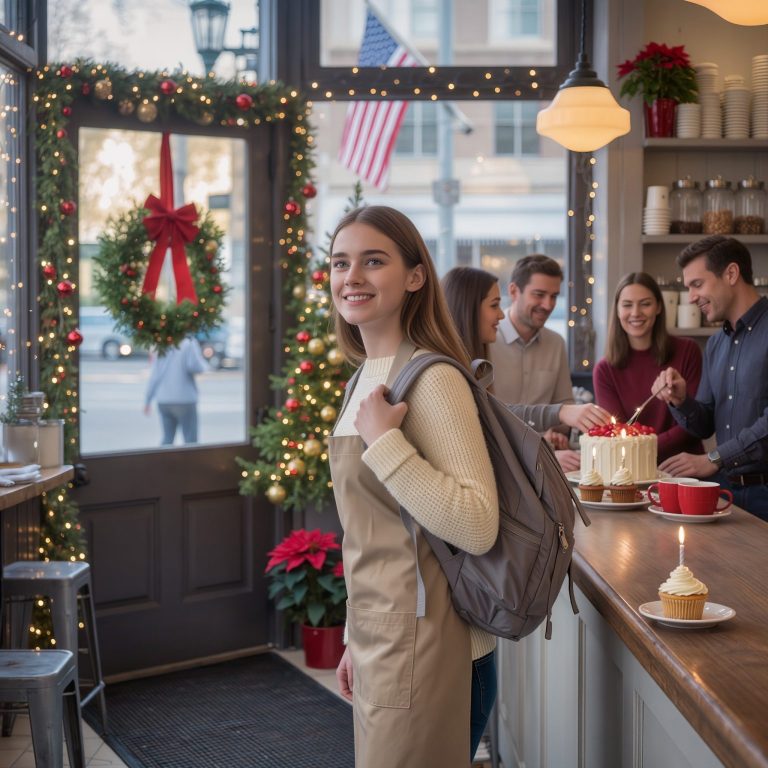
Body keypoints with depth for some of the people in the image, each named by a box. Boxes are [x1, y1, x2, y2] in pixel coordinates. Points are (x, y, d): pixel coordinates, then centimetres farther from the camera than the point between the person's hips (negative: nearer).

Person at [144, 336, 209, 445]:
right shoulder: (190, 344, -5)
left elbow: (154, 377, 8)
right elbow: (195, 366, -21)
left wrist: (147, 401, 12)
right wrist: (204, 365, 2)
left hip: (164, 400, 6)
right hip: (184, 400, -5)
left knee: (168, 439, 11)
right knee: (191, 441, 1)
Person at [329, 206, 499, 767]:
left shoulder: (432, 381, -19)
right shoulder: (368, 376, 8)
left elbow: (478, 527, -27)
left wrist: (383, 441, -27)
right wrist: (358, 638, 19)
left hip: (414, 640, -8)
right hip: (376, 633, 8)